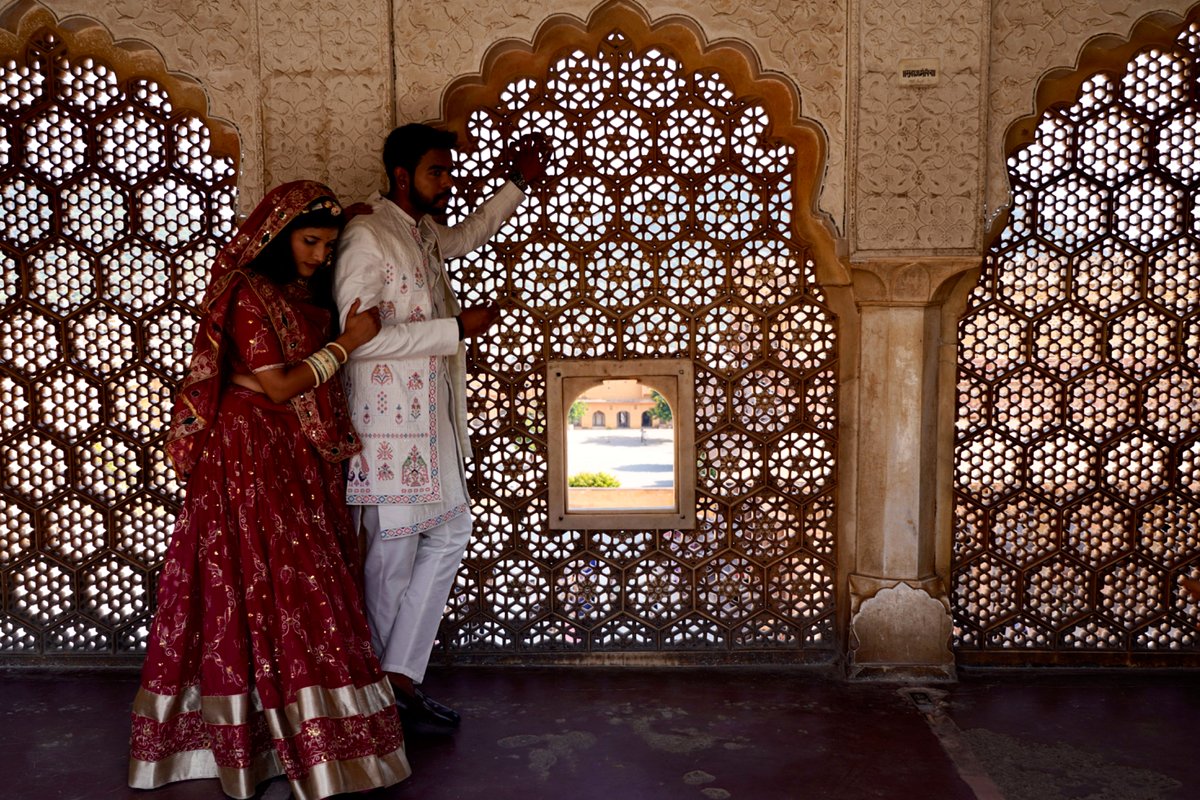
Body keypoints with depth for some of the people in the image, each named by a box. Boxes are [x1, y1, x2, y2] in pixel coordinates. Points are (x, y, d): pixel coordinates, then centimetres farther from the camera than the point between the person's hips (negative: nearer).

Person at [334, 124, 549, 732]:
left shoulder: (424, 231, 14)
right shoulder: (365, 236, -14)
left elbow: (466, 237, 38)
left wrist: (519, 185, 32)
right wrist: (455, 328, -20)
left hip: (432, 417, 9)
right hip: (389, 418, -9)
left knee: (450, 532, 9)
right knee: (394, 551, 1)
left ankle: (400, 673, 17)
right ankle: (389, 685, 19)